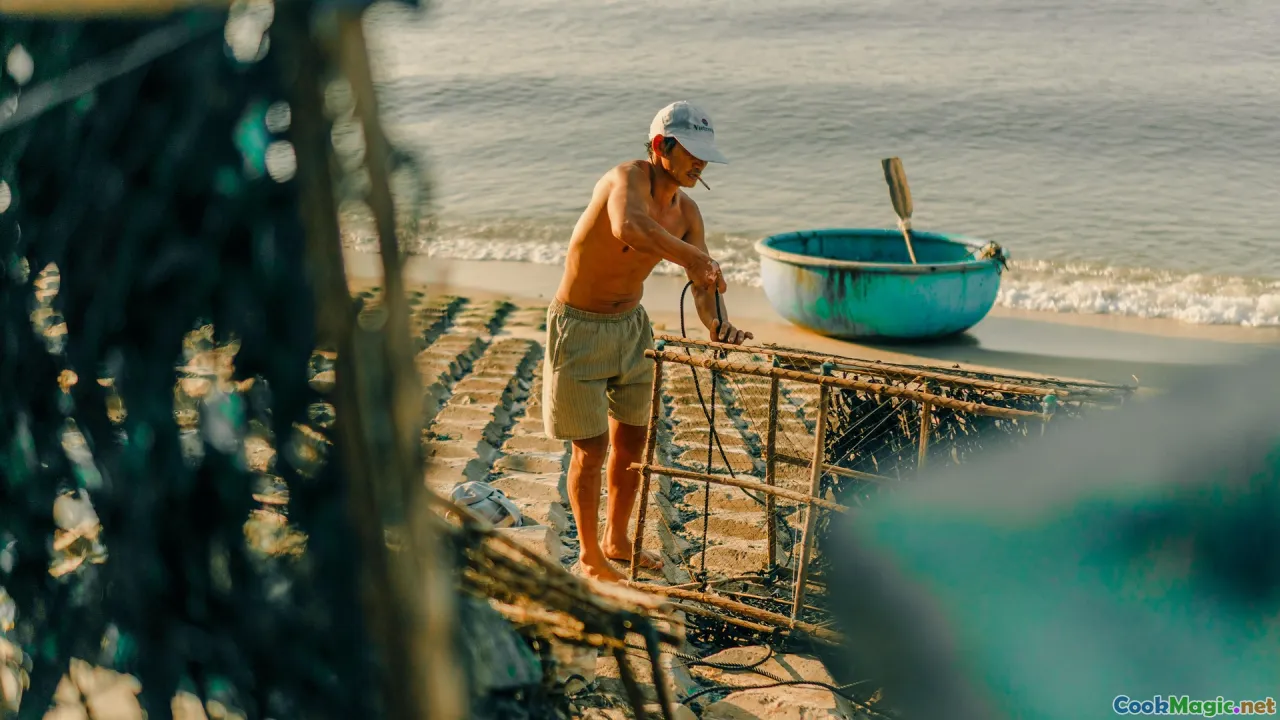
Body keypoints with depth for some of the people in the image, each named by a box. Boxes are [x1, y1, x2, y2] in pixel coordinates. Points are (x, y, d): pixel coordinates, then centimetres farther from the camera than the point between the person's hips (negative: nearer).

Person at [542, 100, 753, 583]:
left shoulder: (685, 211, -2)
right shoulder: (628, 178, -25)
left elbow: (703, 283, -5)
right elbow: (628, 227, -49)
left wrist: (717, 324, -24)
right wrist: (692, 258, -48)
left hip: (631, 325, 8)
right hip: (579, 329, -7)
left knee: (632, 441, 15)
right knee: (592, 448, 1)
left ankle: (616, 541, 36)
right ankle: (589, 558, 20)